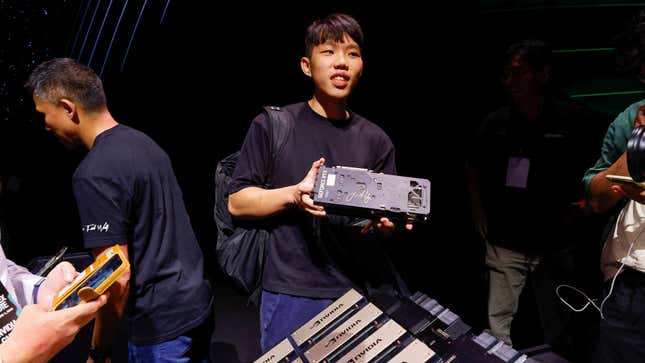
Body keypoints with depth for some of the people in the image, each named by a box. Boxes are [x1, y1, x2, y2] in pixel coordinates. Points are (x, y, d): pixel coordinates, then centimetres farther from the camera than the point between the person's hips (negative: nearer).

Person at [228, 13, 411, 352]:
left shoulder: (376, 140, 6)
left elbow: (386, 215, 10)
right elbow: (237, 202, -3)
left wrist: (386, 221, -13)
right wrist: (294, 195, -19)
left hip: (366, 290, 3)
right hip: (292, 294, -2)